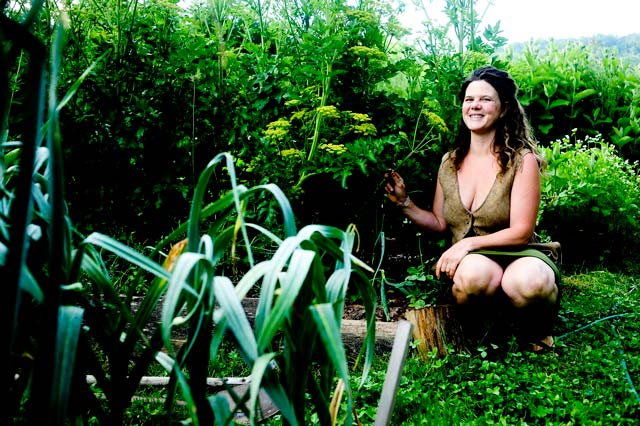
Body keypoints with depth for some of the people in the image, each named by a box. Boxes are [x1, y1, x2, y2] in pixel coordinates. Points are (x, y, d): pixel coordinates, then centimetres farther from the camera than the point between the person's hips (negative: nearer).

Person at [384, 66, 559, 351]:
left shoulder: (522, 160, -5)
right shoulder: (449, 163, 10)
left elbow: (521, 232, -10)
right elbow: (439, 223, 15)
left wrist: (469, 243, -20)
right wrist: (403, 202, 2)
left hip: (514, 255, -2)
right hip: (467, 262, 2)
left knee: (529, 282, -38)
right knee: (474, 272, -37)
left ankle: (538, 327, -1)